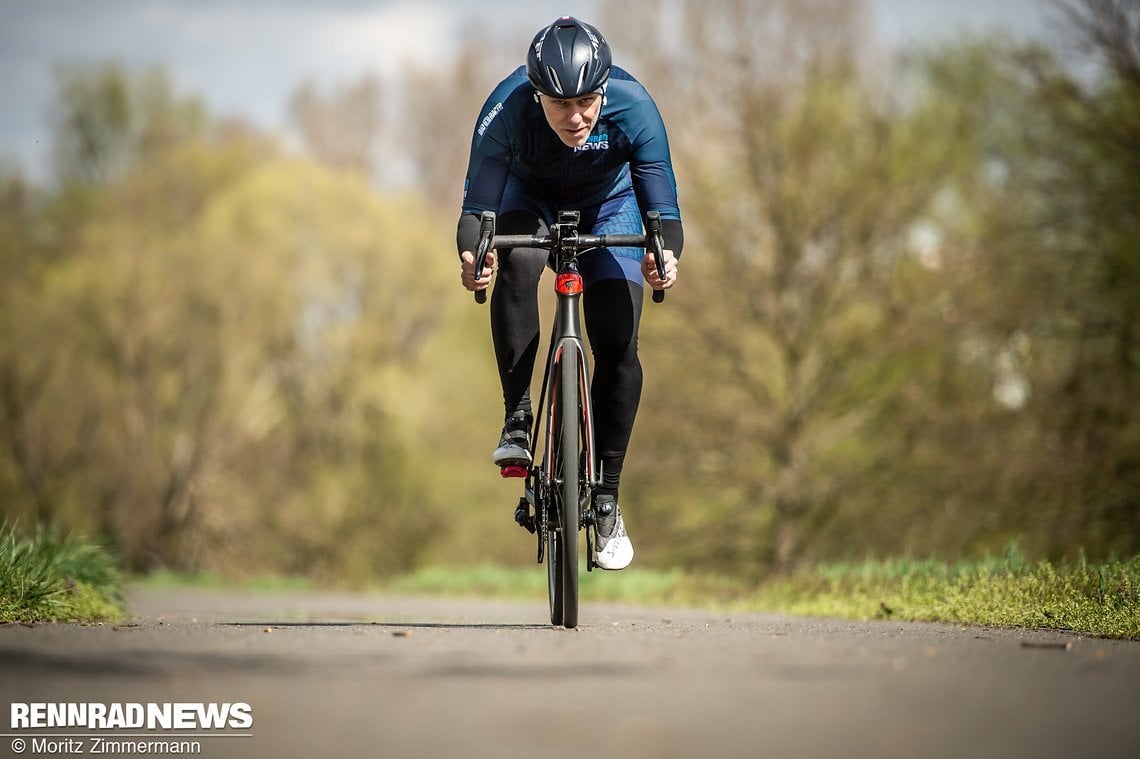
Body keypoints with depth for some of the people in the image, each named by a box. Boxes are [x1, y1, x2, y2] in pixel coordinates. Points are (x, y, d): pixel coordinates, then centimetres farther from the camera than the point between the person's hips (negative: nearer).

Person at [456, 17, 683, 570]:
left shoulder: (633, 107, -35)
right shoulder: (506, 110, -36)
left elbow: (662, 205, -33)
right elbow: (477, 205, -36)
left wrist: (665, 254, -55)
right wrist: (471, 252, -58)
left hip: (609, 204, 0)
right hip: (531, 197, 0)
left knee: (618, 345, -13)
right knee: (515, 262, -35)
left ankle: (606, 499, 2)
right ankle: (516, 418, -20)